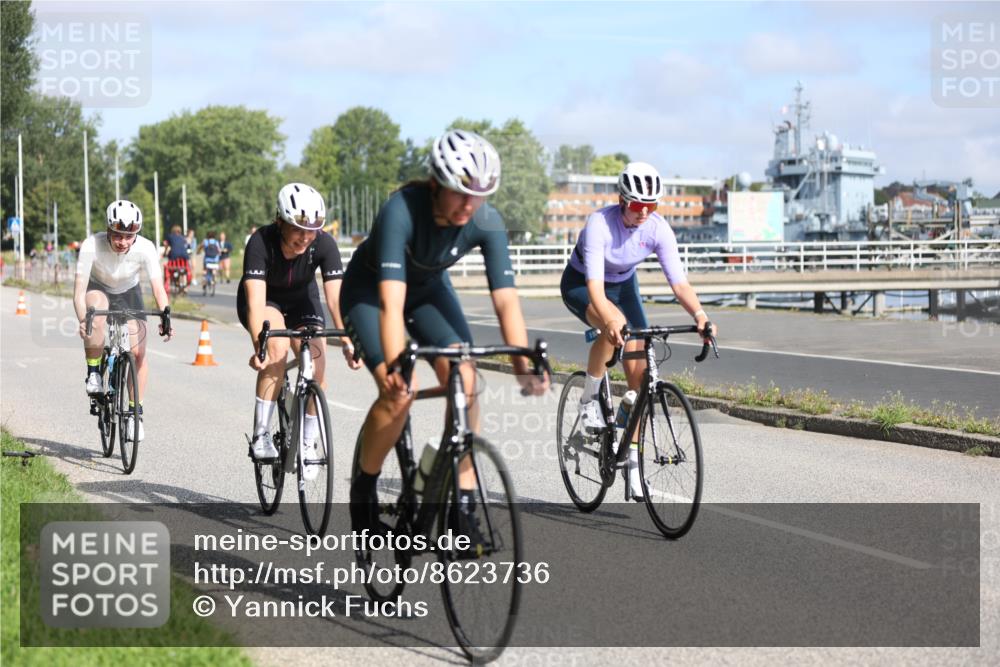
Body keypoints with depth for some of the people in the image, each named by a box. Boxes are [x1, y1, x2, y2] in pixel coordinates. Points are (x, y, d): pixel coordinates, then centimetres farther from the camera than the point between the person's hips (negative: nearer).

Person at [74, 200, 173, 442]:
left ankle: (135, 411, 5)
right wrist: (82, 320, -53)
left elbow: (158, 288, -34)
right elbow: (79, 290, -36)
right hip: (98, 289, -1)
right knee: (96, 309, -37)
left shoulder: (146, 249, -30)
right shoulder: (92, 246, -33)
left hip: (128, 293, 1)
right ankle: (94, 373, -19)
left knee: (138, 352, -12)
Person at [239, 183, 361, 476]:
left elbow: (336, 298, -33)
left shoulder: (324, 244, -29)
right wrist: (258, 346, -56)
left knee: (316, 365, -15)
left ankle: (308, 444, 6)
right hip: (265, 299, -2)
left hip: (301, 298, 3)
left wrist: (347, 342, -46)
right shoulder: (260, 242, -35)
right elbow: (256, 301, -43)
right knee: (277, 346, -31)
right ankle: (260, 436, -23)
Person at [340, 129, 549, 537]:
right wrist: (397, 367, -56)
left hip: (429, 288, 4)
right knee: (400, 392, -23)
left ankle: (464, 505, -10)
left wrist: (525, 366, -39)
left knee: (464, 379, -19)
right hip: (369, 291, -4)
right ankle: (364, 490, 2)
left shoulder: (487, 223, -26)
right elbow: (391, 302, -45)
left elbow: (506, 300, -28)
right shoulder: (401, 211, -38)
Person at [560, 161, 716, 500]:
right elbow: (594, 286, -43)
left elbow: (678, 281, -26)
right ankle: (589, 400, -16)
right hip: (580, 284, -4)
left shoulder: (658, 228, -22)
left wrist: (700, 315, -44)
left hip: (623, 285, 4)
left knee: (639, 372, -8)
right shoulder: (600, 224, -34)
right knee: (614, 326, -38)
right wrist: (610, 320, -61)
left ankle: (634, 461, 2)